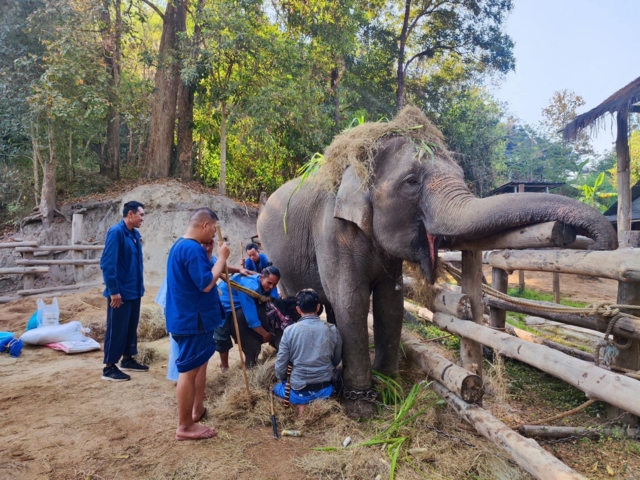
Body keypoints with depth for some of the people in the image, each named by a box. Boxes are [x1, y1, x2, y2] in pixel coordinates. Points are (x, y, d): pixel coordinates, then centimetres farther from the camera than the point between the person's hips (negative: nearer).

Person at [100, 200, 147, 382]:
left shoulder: (135, 234, 9)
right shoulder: (116, 232, -16)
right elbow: (107, 263, -20)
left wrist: (140, 286, 14)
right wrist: (114, 290, -20)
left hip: (134, 291, 8)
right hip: (120, 292, -8)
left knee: (131, 327, 17)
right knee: (116, 329, 1)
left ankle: (127, 360, 30)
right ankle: (109, 367, 12)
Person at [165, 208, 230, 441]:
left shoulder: (181, 245, 12)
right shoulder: (193, 249, -22)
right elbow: (206, 284, -25)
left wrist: (216, 260, 7)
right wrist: (221, 257, -16)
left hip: (189, 316, 11)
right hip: (192, 319, -11)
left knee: (200, 363, 23)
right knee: (189, 370, -1)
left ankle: (197, 409, 36)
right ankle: (185, 427, 10)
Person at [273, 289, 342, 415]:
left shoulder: (290, 331, -14)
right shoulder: (332, 330, -7)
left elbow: (280, 366, -8)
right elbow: (337, 361, 7)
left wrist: (284, 380, 13)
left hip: (299, 391, -2)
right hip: (325, 389, 3)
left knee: (277, 387, 29)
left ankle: (300, 405, 3)